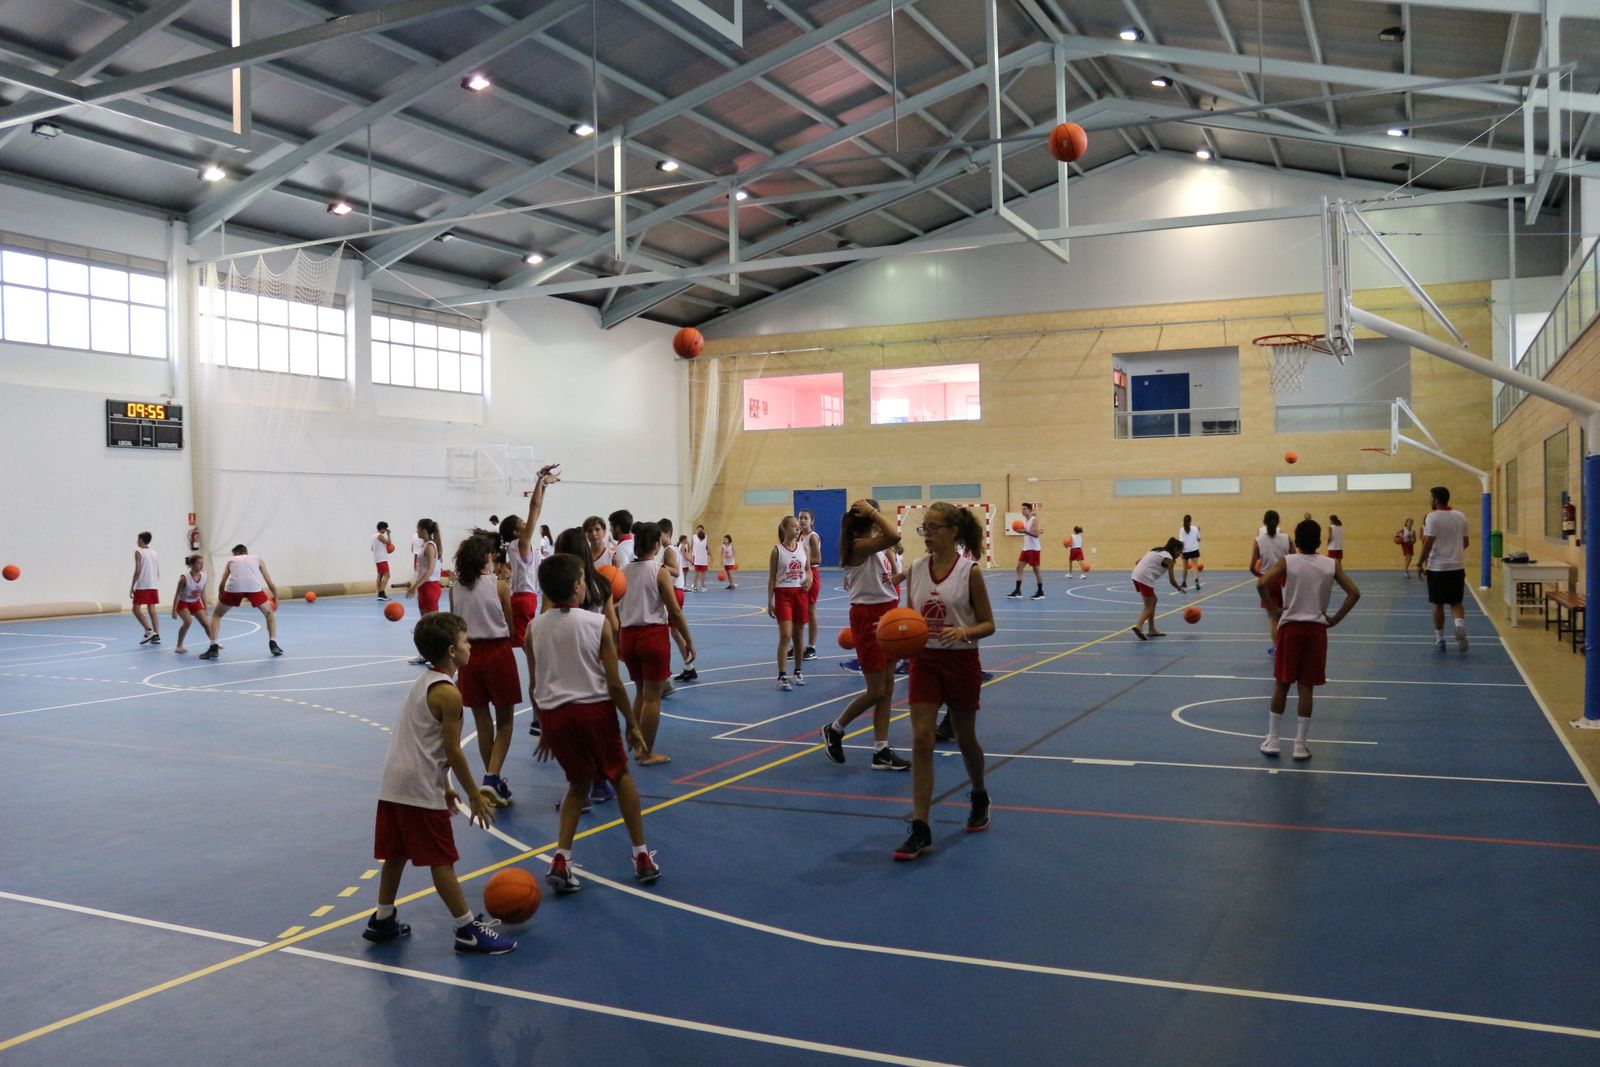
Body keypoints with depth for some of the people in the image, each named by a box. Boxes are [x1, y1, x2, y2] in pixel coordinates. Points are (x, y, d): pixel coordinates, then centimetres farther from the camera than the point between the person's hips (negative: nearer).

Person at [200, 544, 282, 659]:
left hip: (234, 587, 0)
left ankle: (213, 648, 10)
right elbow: (269, 583, 27)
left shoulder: (231, 561, 32)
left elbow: (222, 584, 26)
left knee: (217, 615, 22)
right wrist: (276, 597, 38)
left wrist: (220, 598, 39)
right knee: (269, 613, 23)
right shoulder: (258, 559, 31)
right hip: (253, 587, 0)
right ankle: (273, 645, 11)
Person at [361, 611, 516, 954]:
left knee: (396, 853, 19)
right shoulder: (447, 693, -14)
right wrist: (475, 796, -7)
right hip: (421, 791, -9)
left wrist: (444, 786, 24)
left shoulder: (421, 683, 14)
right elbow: (452, 751, -16)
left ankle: (383, 920, 31)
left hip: (394, 786, 9)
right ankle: (469, 930, 4)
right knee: (441, 860, -3)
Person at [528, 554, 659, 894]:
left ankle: (561, 859, 8)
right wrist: (632, 724, 3)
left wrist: (545, 727, 20)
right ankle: (642, 857, 22)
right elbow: (614, 684, -8)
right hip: (594, 709, -3)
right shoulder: (598, 623, -9)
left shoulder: (534, 628, 0)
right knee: (620, 777, 19)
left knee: (579, 783, 22)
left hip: (554, 714, 3)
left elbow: (534, 686, 6)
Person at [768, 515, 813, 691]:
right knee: (785, 635, -12)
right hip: (783, 594, -4)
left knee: (799, 635, 11)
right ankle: (782, 676, -11)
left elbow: (808, 569, 18)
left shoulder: (802, 547, 5)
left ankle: (798, 671, 25)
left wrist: (809, 578, -5)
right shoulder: (777, 550, -6)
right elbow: (772, 578, -4)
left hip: (800, 594, 4)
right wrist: (770, 601, -7)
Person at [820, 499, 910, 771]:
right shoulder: (859, 546, -18)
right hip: (868, 618, -9)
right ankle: (834, 730, 18)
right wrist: (872, 512, -26)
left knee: (887, 688, 9)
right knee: (876, 691, -3)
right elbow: (894, 536, -35)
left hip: (887, 616, 9)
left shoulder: (877, 547, 10)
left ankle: (881, 752, 15)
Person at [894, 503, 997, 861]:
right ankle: (920, 830, -6)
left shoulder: (969, 572, -10)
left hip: (961, 662, -3)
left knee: (965, 737, 14)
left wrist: (964, 632, -25)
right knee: (921, 739, -8)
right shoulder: (916, 569, 1)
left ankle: (979, 799, 43)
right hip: (924, 660, 3)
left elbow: (988, 624, -5)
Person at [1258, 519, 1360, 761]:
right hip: (1317, 628, 1)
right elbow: (1354, 593, -5)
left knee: (1281, 684, 10)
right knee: (1306, 687, 6)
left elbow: (1261, 584, -16)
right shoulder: (1332, 564, 1)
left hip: (1290, 627, -1)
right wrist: (1335, 619, 2)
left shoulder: (1287, 562, -5)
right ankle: (1300, 744, 8)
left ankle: (1272, 740, 14)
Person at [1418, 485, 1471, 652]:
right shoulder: (1460, 516, 7)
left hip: (1437, 567, -4)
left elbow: (1428, 543, -16)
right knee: (1456, 603, 12)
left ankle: (1439, 640, 12)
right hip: (1457, 567, 4)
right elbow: (1466, 542, 13)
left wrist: (1420, 563, -8)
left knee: (1438, 604, 7)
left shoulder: (1432, 517, -10)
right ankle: (1460, 625, -17)